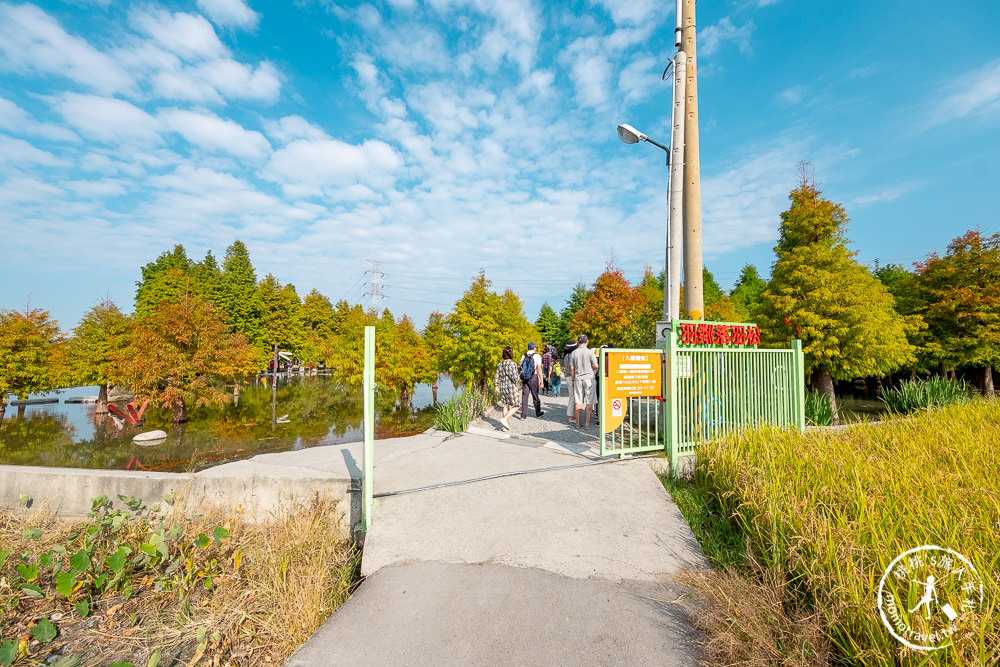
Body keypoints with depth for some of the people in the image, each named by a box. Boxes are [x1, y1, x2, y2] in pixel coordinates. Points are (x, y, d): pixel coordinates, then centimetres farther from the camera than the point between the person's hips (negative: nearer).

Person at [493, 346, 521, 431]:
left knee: (505, 406, 13)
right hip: (511, 387, -6)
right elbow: (515, 378, -17)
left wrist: (496, 386, 18)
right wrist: (519, 376, 3)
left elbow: (496, 377, 6)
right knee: (515, 406, 7)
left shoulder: (500, 364, 4)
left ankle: (505, 426, 16)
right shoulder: (513, 364, -14)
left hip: (503, 388, 6)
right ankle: (504, 419, -7)